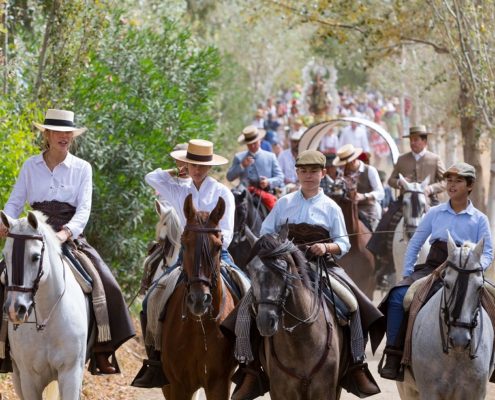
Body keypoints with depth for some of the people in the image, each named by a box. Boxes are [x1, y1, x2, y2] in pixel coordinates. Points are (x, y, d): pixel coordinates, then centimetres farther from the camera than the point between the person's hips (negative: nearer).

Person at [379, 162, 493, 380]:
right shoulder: (435, 213, 13)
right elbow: (414, 244, 15)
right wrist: (407, 274, 5)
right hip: (431, 269, 2)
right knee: (398, 295, -24)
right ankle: (393, 358, -24)